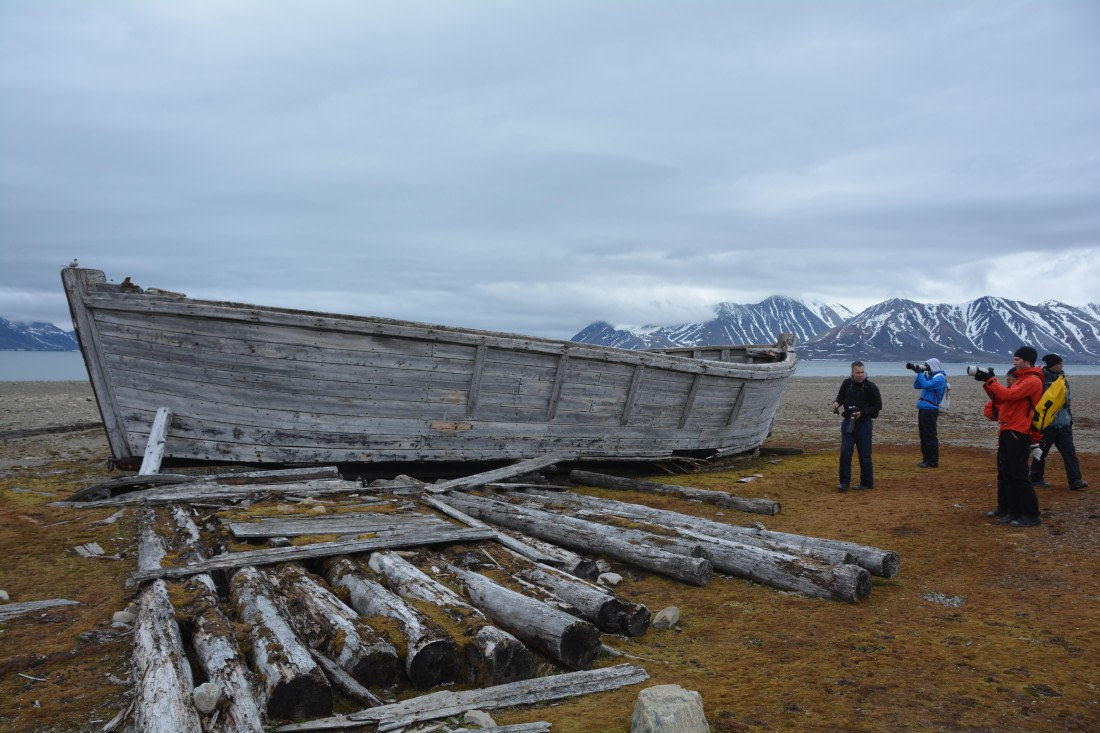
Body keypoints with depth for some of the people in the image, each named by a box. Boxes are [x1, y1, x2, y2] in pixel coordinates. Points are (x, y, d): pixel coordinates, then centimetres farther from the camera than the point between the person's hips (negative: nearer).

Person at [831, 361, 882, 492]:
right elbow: (840, 397, 13)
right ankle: (844, 482, 5)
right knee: (845, 452, -2)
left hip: (863, 423, -3)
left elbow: (878, 406, -6)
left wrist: (862, 413, -18)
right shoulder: (847, 383, 0)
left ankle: (867, 482, 17)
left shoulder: (871, 387, -10)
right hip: (847, 422, 3)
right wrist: (837, 403, -10)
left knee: (864, 455, 4)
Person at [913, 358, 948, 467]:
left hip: (930, 411, -9)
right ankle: (926, 459, 19)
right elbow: (916, 385, 18)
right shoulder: (930, 377, 16)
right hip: (923, 410, 9)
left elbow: (926, 385, -24)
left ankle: (933, 462, -2)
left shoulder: (940, 378, -10)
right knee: (923, 436, 12)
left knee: (930, 437, -6)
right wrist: (919, 373, 6)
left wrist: (920, 373, -13)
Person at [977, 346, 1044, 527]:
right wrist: (987, 382, 5)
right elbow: (1000, 399, 17)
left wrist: (990, 380, -14)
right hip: (1008, 431, 10)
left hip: (1018, 434, -10)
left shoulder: (1032, 381, -12)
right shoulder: (1022, 379, 20)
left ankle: (1031, 515, 1)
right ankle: (1013, 511, 16)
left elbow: (1008, 394, -23)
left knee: (1019, 475, -6)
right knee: (1008, 474, 10)